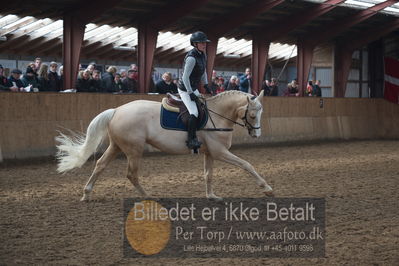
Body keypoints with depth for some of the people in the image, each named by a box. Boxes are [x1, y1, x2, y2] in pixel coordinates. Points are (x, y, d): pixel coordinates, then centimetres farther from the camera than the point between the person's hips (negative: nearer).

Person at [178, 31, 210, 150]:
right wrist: (190, 93, -21)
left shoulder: (202, 54, 4)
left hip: (194, 89, 10)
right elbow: (185, 77, -23)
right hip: (185, 90, -10)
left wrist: (206, 85, 15)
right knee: (194, 112, -23)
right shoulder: (191, 58, -24)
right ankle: (191, 140, -22)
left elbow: (203, 71, 20)